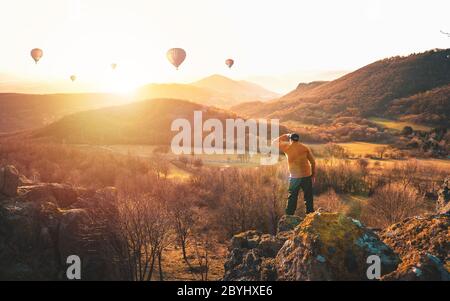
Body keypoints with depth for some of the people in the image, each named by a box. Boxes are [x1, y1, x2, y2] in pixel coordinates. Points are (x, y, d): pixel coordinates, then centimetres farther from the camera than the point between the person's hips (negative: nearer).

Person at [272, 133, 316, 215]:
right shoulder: (305, 148, 3)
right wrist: (313, 174, 11)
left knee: (292, 198, 10)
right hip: (306, 176, 1)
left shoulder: (287, 147, -1)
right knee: (308, 198, 10)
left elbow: (275, 142, 14)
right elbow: (313, 162, 3)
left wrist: (285, 136, 19)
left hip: (294, 177, -1)